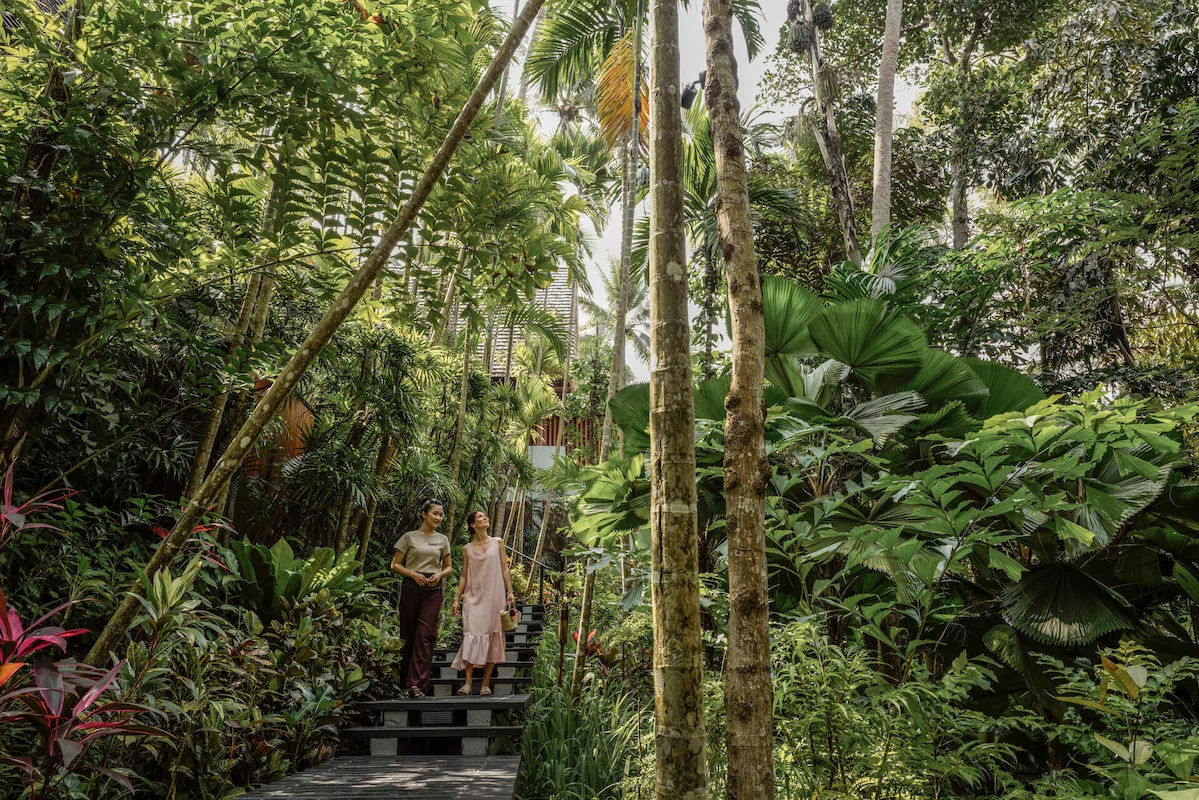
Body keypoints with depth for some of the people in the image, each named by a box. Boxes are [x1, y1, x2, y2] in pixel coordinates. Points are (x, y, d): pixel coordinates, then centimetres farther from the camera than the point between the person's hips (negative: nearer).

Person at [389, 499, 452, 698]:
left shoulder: (442, 540, 12)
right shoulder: (409, 537, 3)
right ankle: (404, 681, 18)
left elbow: (449, 567, 17)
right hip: (411, 587, -1)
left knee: (425, 635, -8)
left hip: (433, 589, 2)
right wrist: (413, 574, -12)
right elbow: (395, 564, 3)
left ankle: (417, 684, -11)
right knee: (408, 634, 4)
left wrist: (440, 574, -4)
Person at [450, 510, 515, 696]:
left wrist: (510, 593, 0)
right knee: (472, 636, -9)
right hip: (474, 598, -1)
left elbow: (504, 570, 7)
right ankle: (467, 683, -6)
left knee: (492, 638, 0)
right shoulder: (467, 549, 6)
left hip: (494, 597, 1)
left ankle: (486, 684, 7)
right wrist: (456, 600, 4)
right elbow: (464, 576, 9)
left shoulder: (497, 543, 7)